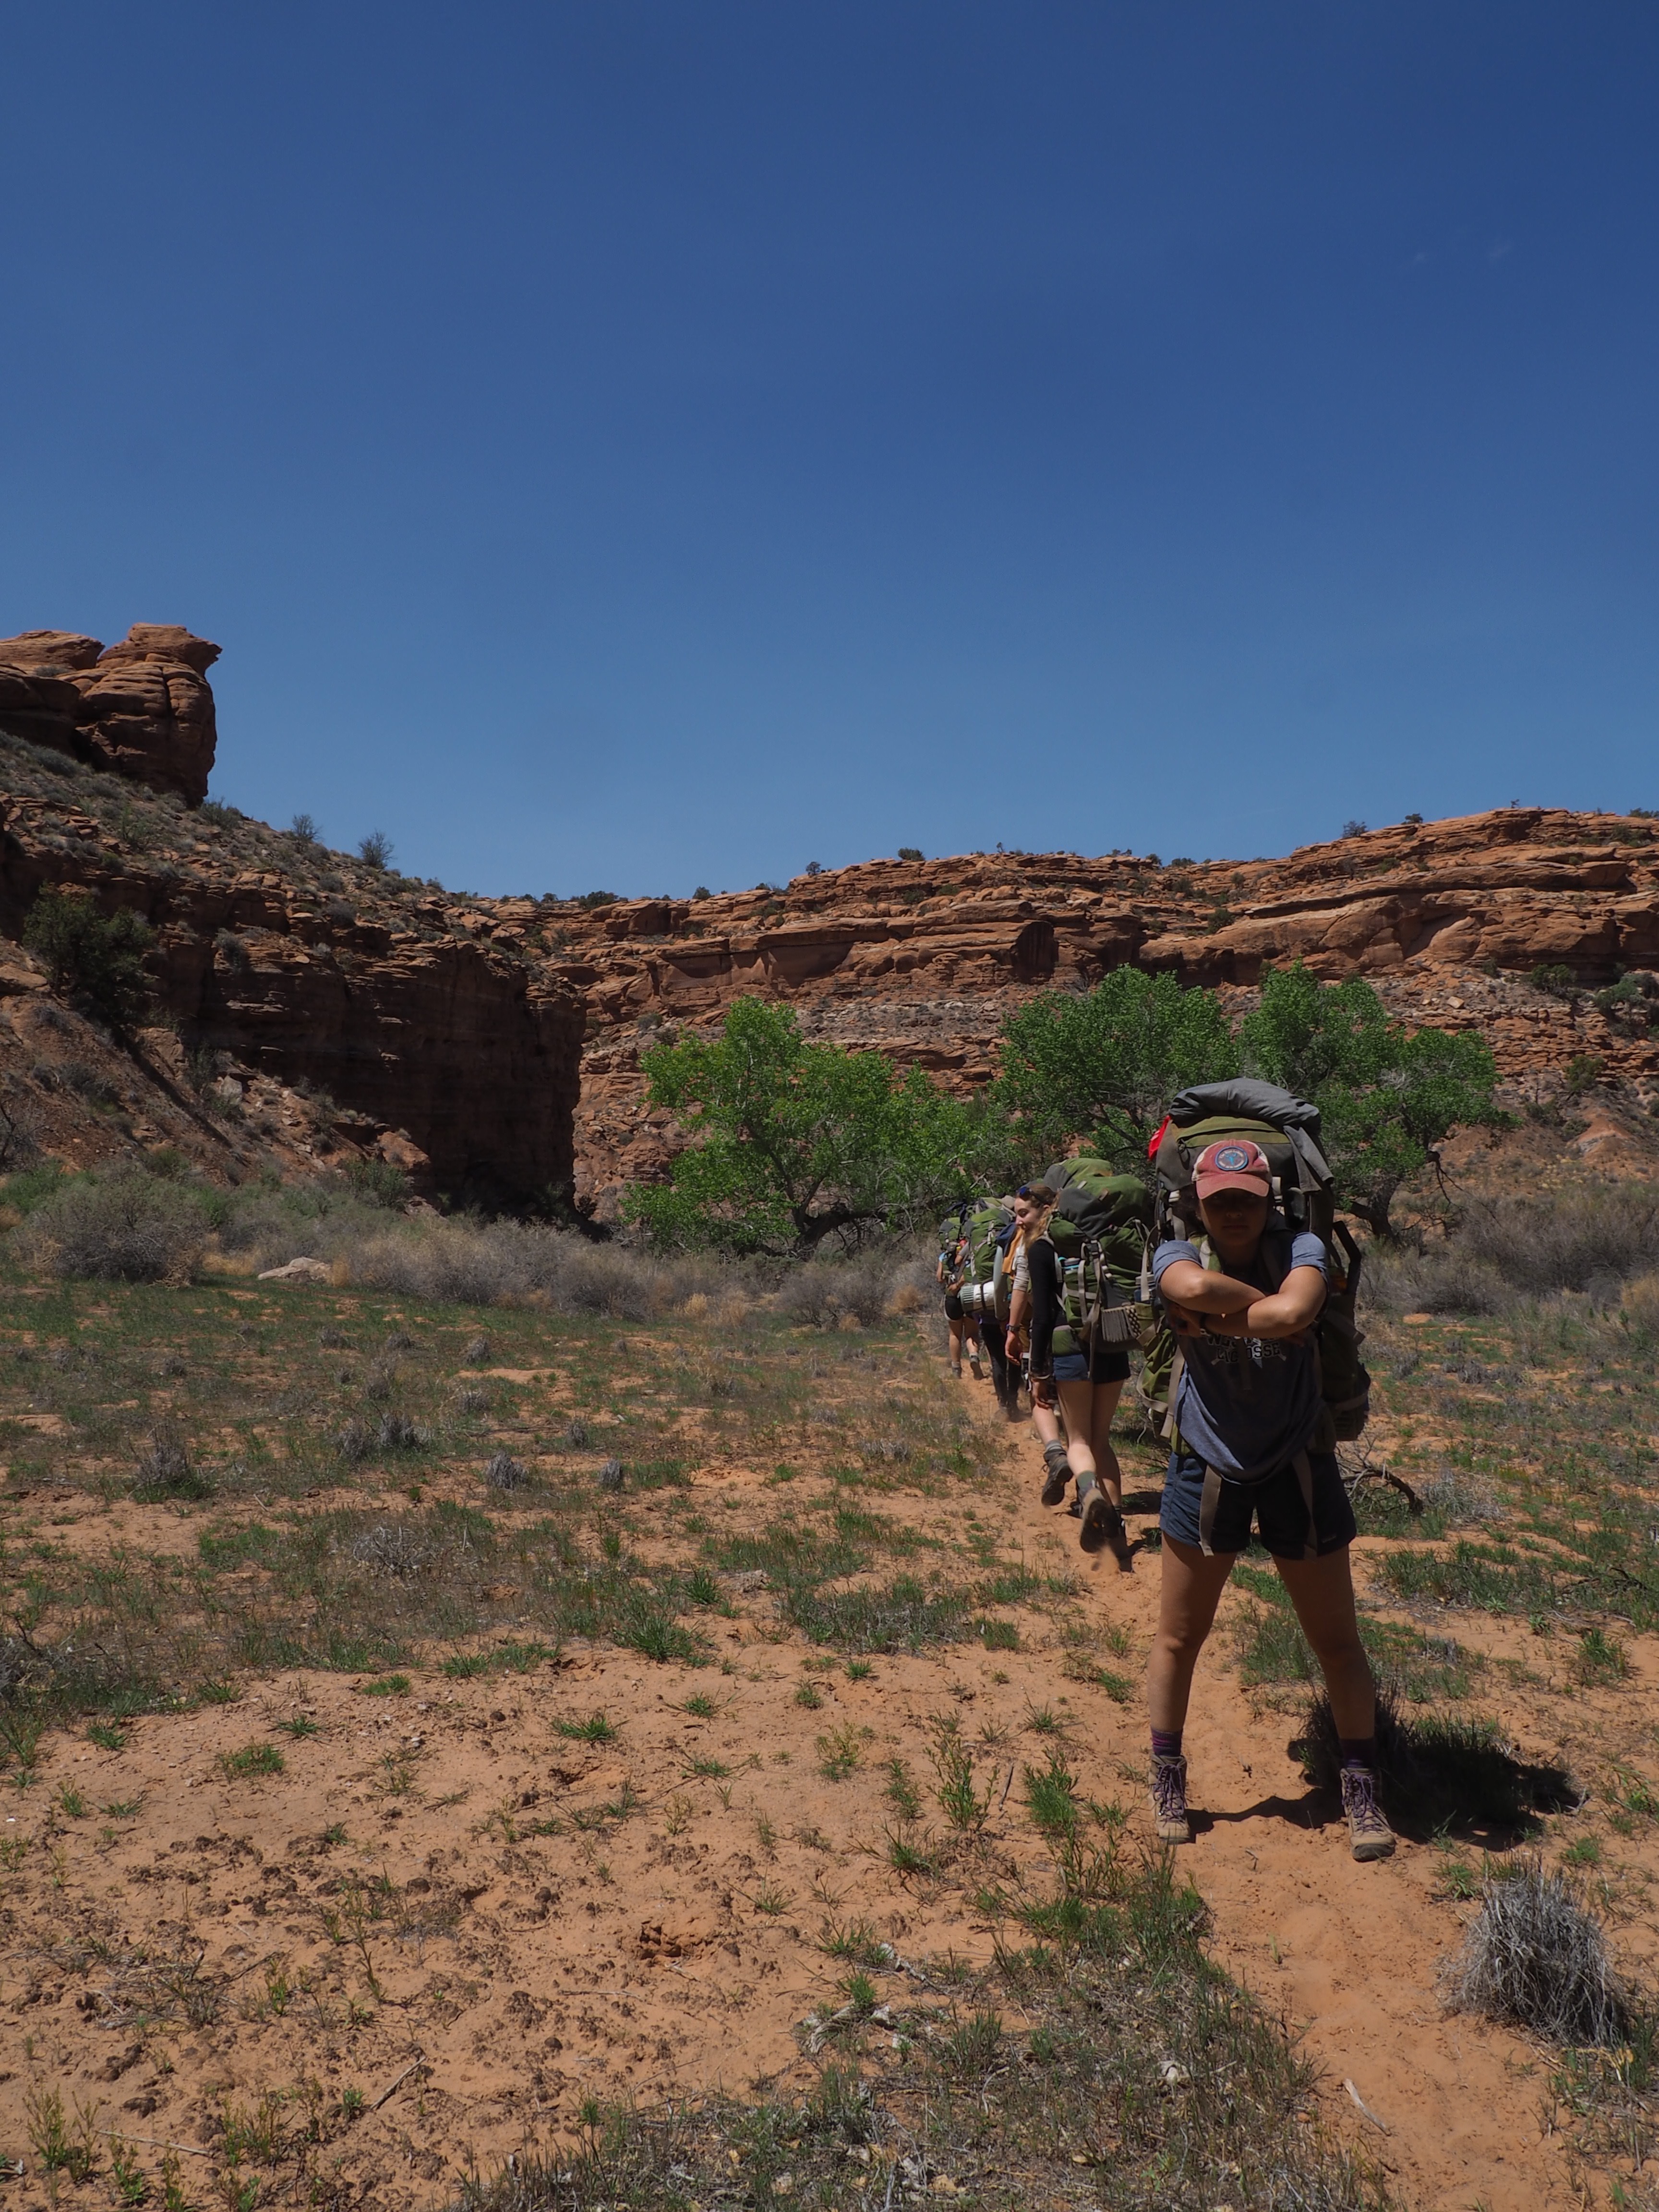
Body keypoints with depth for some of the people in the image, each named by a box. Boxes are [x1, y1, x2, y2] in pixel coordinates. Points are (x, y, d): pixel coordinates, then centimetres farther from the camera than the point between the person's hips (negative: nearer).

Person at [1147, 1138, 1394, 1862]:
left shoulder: (1300, 1250, -13)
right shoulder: (1177, 1255, -10)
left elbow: (1293, 1314, -35)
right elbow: (1195, 1288, -36)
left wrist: (1214, 1319, -24)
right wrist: (1265, 1303, -24)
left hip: (1297, 1466, 0)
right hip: (1207, 1466, 1)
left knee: (1337, 1641, 9)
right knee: (1178, 1639, 11)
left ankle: (1362, 1790, 28)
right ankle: (1167, 1781, 30)